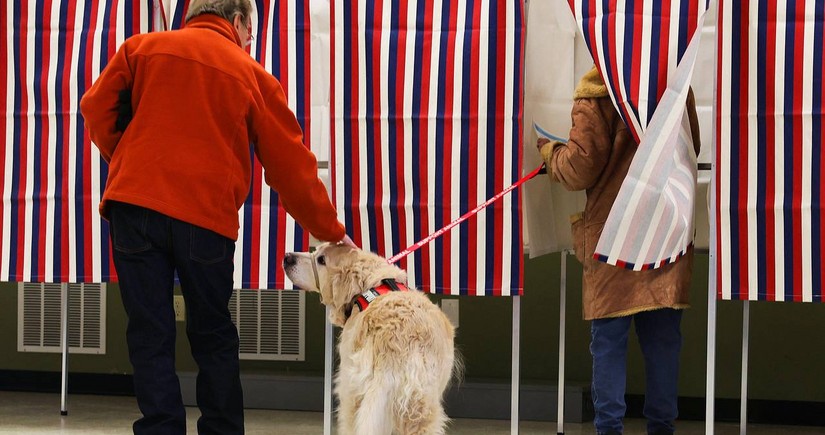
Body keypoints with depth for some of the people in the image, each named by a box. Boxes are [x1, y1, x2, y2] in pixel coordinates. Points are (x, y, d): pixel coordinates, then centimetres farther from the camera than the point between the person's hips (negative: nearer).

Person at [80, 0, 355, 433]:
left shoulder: (142, 48, 10)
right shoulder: (253, 76, 8)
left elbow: (97, 107, 3)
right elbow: (292, 166, 9)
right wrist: (331, 233, 16)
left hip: (134, 205, 0)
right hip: (207, 217, 0)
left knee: (150, 336, 3)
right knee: (212, 337, 13)